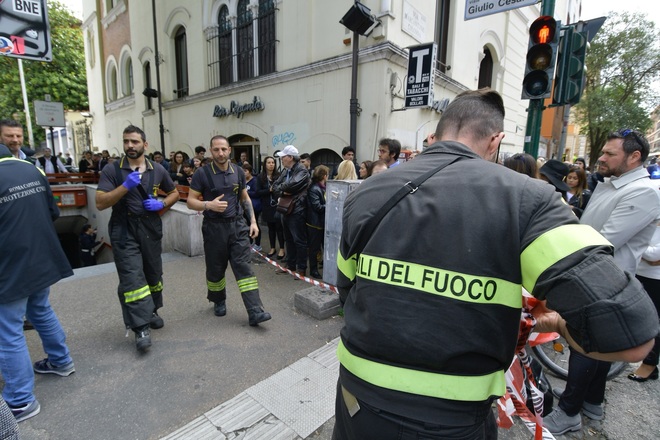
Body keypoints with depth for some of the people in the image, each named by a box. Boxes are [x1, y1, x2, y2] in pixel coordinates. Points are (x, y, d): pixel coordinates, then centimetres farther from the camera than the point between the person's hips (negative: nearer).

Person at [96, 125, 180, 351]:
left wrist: (161, 204, -5)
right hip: (124, 231, -3)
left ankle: (151, 311, 36)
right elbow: (100, 203, -10)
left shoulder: (158, 170, 4)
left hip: (151, 229, 3)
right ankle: (141, 327, -2)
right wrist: (126, 186, -23)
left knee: (153, 274, 15)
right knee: (132, 278, -8)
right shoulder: (112, 170, -4)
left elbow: (174, 193, 16)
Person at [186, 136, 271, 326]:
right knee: (216, 269, 12)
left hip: (238, 225, 2)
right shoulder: (202, 174, -5)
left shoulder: (238, 172, 5)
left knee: (244, 267, -3)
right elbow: (191, 201, -4)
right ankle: (219, 302, 38)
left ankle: (255, 312, -4)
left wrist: (253, 221, 5)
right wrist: (209, 205, -24)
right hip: (214, 227, -1)